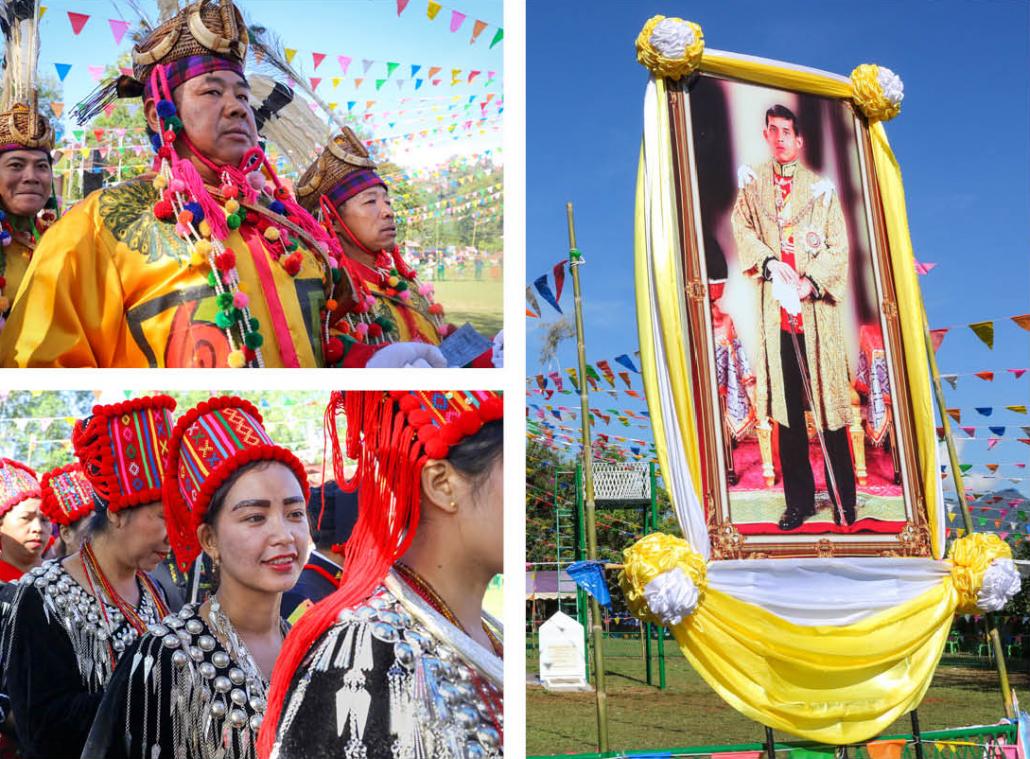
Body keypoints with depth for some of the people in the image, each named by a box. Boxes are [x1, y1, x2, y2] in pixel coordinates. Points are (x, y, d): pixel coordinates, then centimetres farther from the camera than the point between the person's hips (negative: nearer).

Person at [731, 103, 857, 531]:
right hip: (775, 304, 2)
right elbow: (742, 227, 4)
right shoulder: (753, 183, 13)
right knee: (786, 407, 4)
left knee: (829, 401, -1)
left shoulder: (821, 187, 5)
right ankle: (798, 500, 13)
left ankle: (843, 501, 10)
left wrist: (811, 280, -14)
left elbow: (839, 247, 1)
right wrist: (770, 261, -12)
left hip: (816, 306, -2)